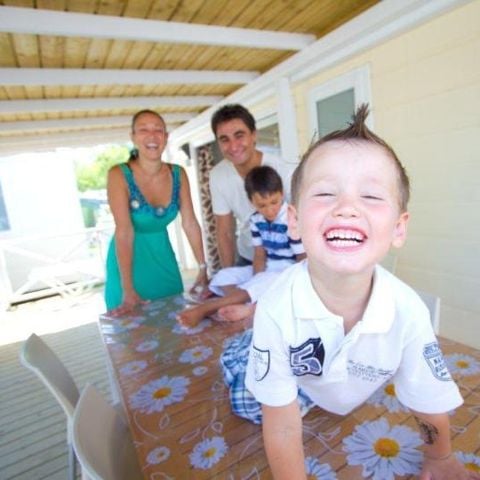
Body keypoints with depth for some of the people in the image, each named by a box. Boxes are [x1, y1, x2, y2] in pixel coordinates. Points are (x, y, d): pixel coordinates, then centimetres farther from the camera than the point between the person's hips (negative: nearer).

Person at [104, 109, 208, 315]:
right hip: (128, 258, -3)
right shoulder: (119, 175, -17)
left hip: (162, 256, 4)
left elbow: (190, 223, -5)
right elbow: (124, 232, -23)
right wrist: (127, 290, -25)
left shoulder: (178, 174, -6)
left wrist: (203, 268, -6)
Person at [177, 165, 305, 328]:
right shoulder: (255, 220, -2)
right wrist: (256, 285, -16)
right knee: (223, 276, -7)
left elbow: (303, 260, -14)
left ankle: (204, 309, -29)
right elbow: (259, 255, -1)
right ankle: (251, 307, -33)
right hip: (266, 269, 7)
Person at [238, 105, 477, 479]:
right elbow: (282, 430, -29)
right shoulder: (276, 309, -40)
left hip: (363, 395, 5)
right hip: (299, 391, -4)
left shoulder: (409, 312, -36)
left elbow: (430, 402, -14)